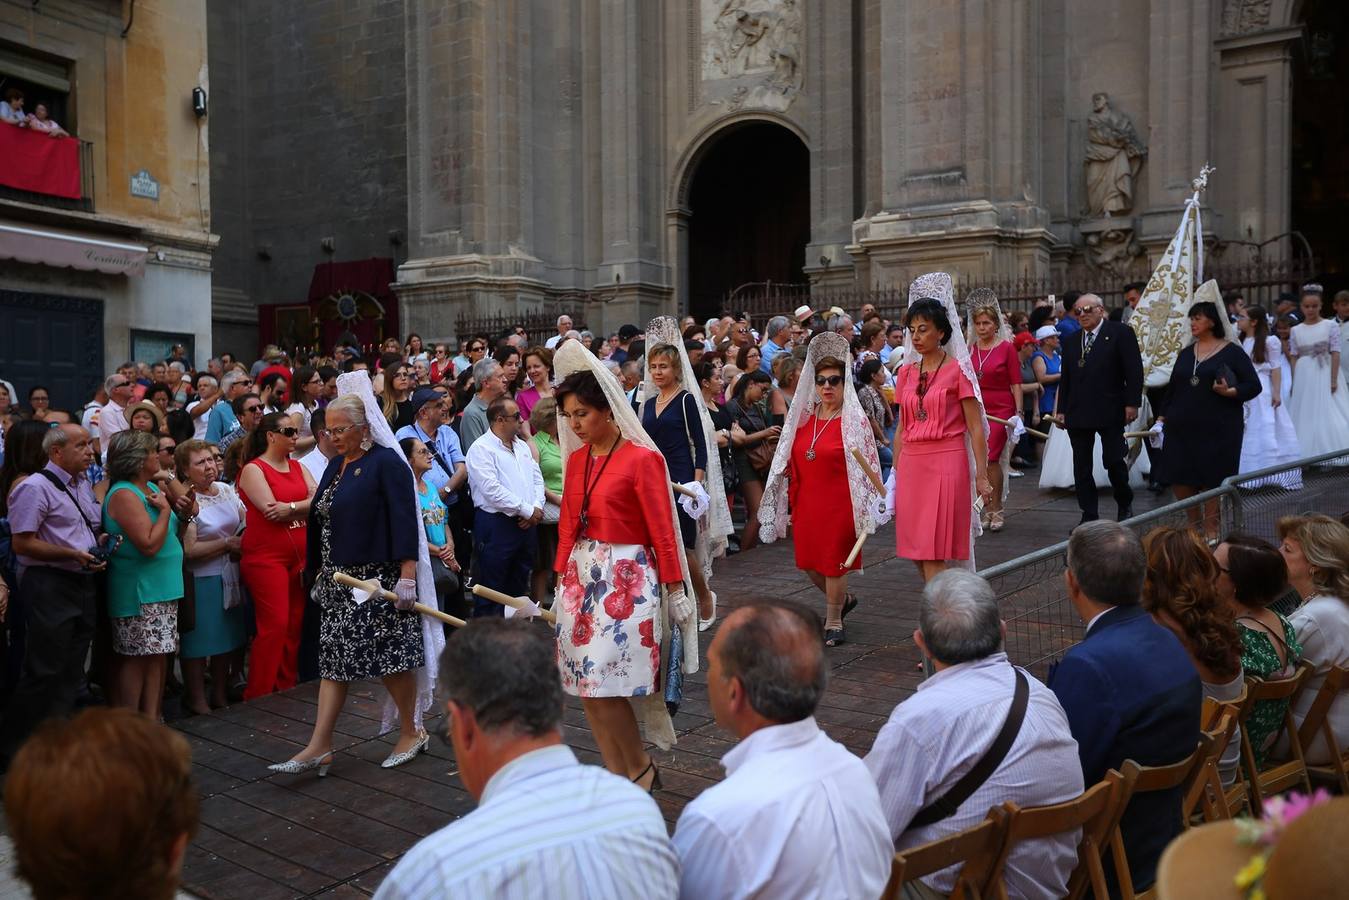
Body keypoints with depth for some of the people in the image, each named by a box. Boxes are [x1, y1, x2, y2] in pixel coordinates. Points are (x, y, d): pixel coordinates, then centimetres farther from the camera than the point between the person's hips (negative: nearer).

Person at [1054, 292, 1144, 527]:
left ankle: (1125, 504, 22)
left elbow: (1134, 370, -5)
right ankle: (1089, 516, 12)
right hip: (1077, 413, 5)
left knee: (1113, 461, -3)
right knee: (1081, 467, 5)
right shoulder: (1071, 341, 15)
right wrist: (1061, 409, 12)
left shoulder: (1121, 333, -1)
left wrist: (1132, 403, -11)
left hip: (1110, 411, -5)